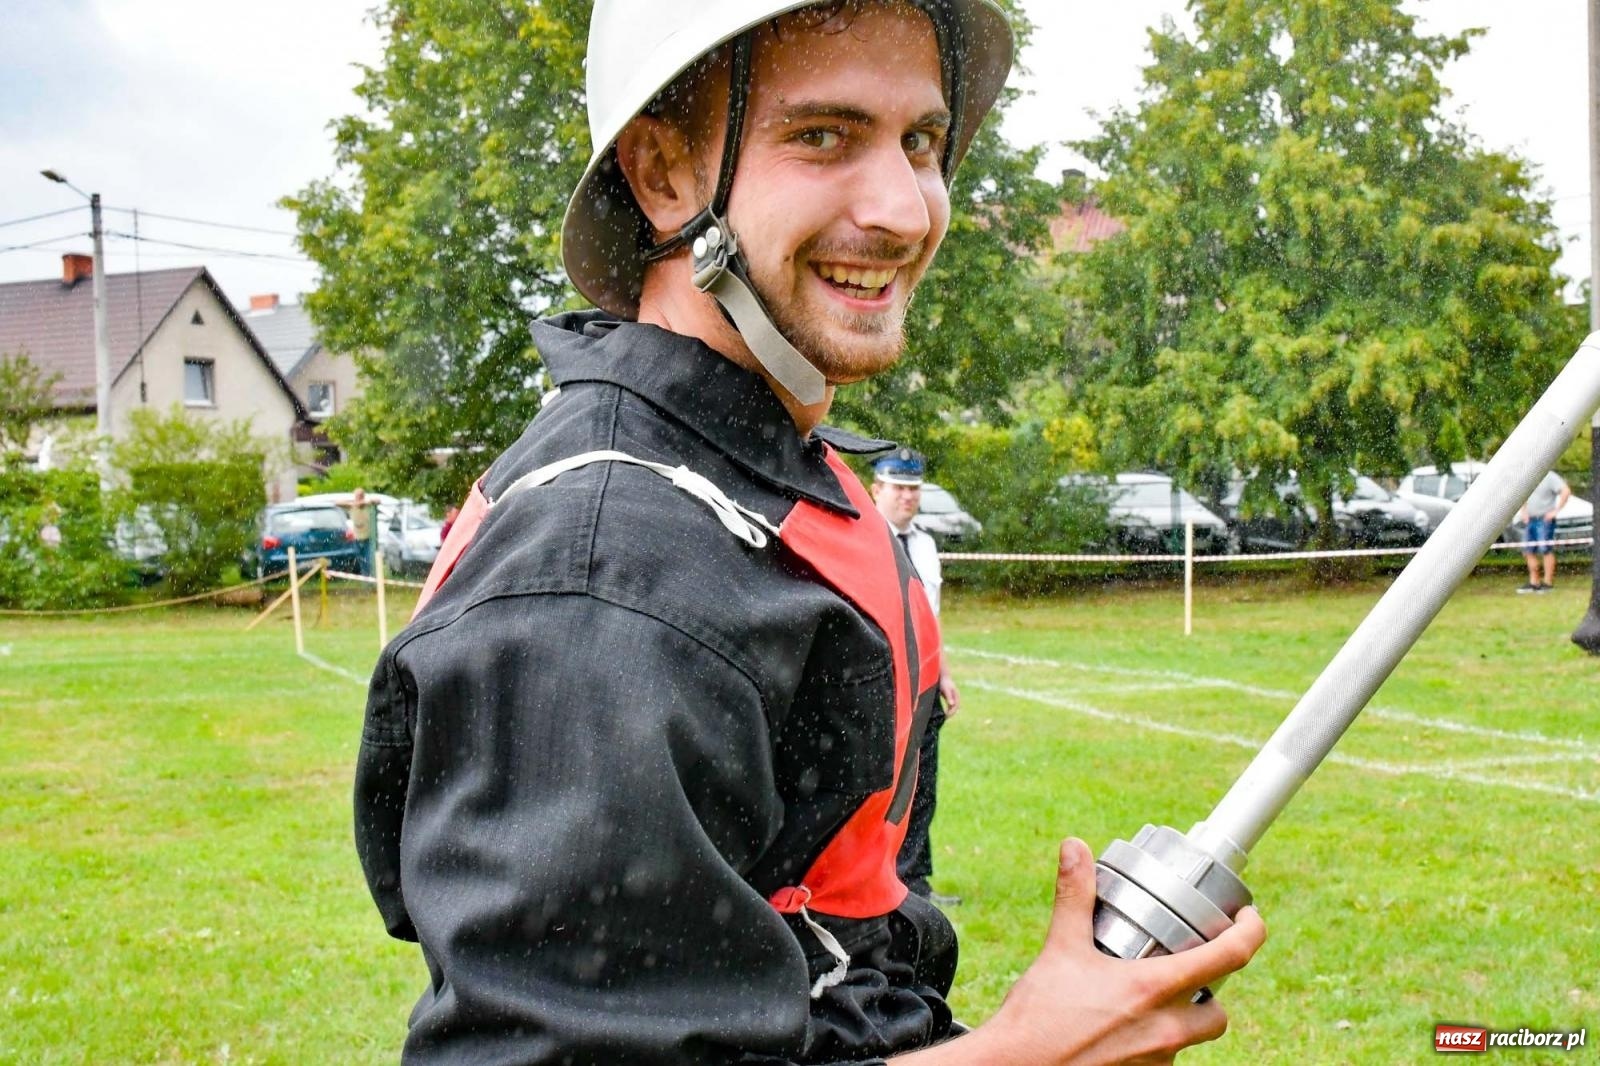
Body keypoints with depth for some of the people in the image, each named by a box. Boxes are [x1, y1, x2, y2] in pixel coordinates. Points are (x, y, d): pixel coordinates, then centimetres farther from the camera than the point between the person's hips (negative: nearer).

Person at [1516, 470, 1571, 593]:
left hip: (1545, 519, -8)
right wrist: (1524, 511, 17)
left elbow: (1566, 491, -19)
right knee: (1528, 551, 6)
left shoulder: (1549, 477, -9)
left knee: (1546, 550, -9)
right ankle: (1534, 582, 13)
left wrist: (1556, 510, -18)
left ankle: (1548, 582, -5)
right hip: (1531, 520, 8)